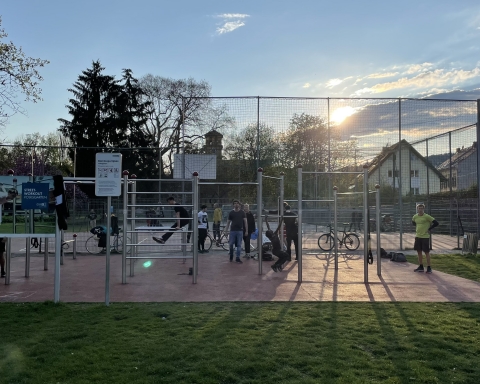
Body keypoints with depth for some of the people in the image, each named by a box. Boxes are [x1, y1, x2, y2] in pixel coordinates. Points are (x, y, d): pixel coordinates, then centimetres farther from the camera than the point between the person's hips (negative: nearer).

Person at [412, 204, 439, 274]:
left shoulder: (427, 216, -13)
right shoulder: (415, 217, 4)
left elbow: (436, 223, -14)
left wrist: (429, 229, -10)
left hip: (425, 237, -6)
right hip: (417, 236, 6)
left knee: (426, 252, -1)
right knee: (419, 252, 9)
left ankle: (429, 268, 6)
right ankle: (421, 267, 19)